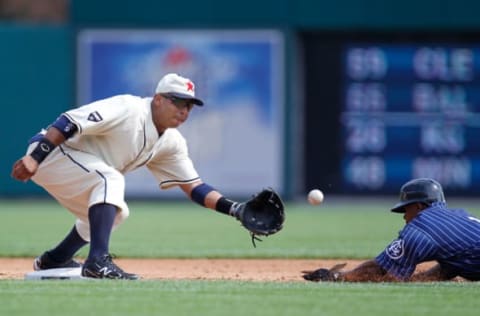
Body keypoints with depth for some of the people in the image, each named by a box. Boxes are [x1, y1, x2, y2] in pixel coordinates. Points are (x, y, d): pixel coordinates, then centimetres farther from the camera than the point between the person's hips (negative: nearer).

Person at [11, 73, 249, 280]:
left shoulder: (171, 143, 4)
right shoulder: (129, 109, -22)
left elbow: (192, 187, 3)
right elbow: (70, 122, -29)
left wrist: (234, 209, -12)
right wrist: (35, 158, -38)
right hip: (48, 152, -10)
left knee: (115, 213, 24)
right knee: (110, 179, -29)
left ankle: (53, 260, 36)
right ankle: (98, 262, -37)